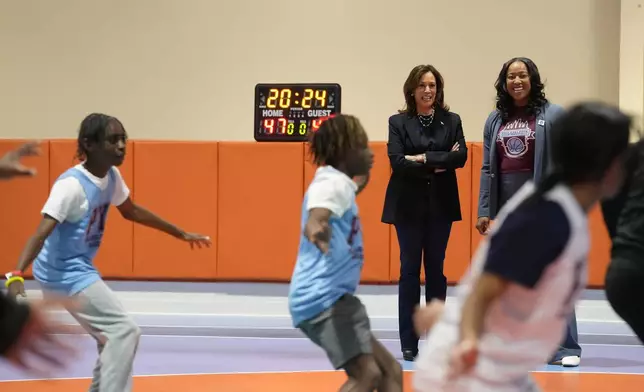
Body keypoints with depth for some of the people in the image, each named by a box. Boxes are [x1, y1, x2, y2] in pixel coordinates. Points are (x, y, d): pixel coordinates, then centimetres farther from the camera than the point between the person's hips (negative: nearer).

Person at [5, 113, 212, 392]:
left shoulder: (111, 176, 1)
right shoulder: (72, 185, -25)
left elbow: (131, 211, 19)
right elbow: (41, 234, -33)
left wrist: (182, 235, 24)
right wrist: (16, 275, -48)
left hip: (77, 270, 10)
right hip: (65, 273, -10)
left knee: (111, 337, 21)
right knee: (125, 331, -16)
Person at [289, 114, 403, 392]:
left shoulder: (339, 183, 17)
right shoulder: (332, 182, -14)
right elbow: (315, 217, -37)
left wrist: (359, 185, 52)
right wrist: (316, 229, -58)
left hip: (333, 297, 11)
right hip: (322, 297, -11)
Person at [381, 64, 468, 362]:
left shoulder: (451, 120, 6)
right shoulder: (398, 122, 2)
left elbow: (460, 157, -7)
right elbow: (397, 161, -10)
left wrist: (424, 158, -14)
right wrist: (437, 166, -14)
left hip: (441, 205, 1)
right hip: (408, 205, -1)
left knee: (435, 270, 6)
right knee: (409, 270, 1)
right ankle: (409, 343, 4)